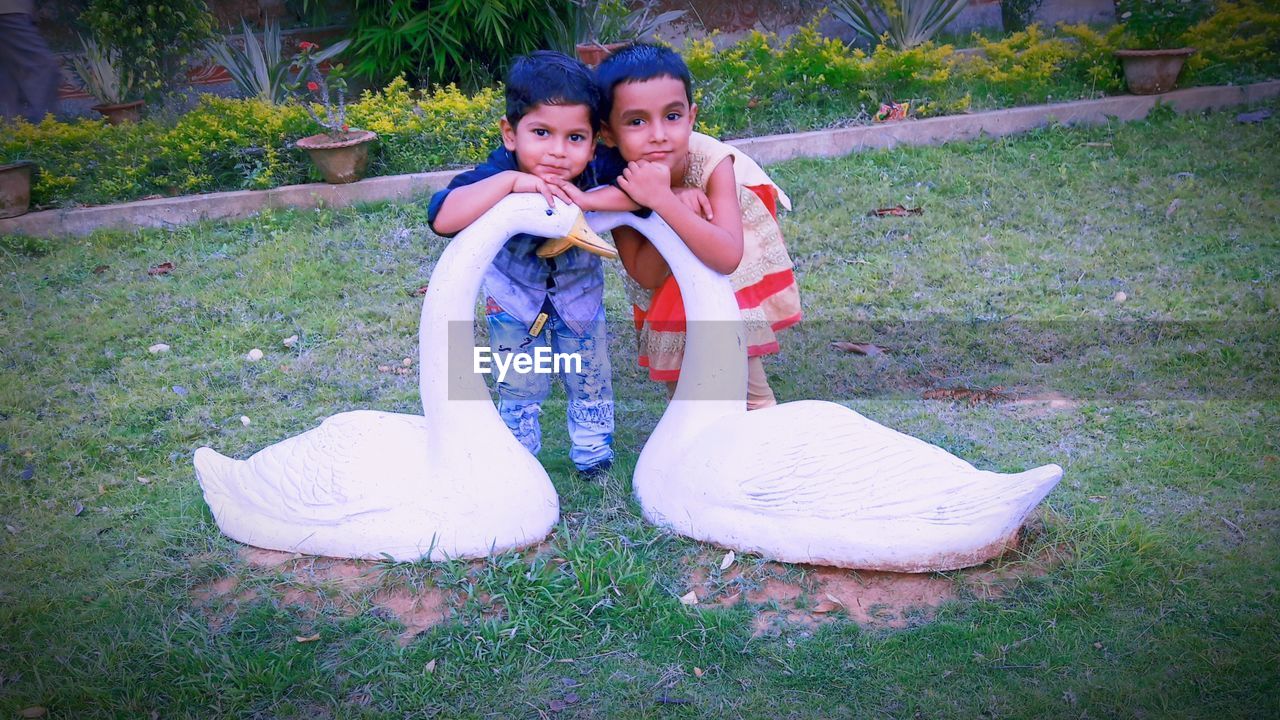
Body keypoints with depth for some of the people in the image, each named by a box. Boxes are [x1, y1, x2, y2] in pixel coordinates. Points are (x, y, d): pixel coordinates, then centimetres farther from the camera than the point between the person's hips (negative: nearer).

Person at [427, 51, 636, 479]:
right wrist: (509, 181, -58)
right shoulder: (498, 176, -38)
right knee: (518, 389, 14)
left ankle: (592, 448, 43)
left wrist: (587, 200, -53)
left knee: (590, 379, 17)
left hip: (580, 293, 2)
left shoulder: (596, 172, -32)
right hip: (514, 297, -1)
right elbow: (442, 218, -52)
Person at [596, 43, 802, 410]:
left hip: (735, 277, -3)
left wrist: (663, 201, -52)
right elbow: (645, 276, -27)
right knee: (678, 382, 18)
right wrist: (677, 207, -41)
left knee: (743, 383, -3)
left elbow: (727, 257, -44)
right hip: (671, 290, 3)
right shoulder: (619, 179, -26)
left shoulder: (713, 163, -33)